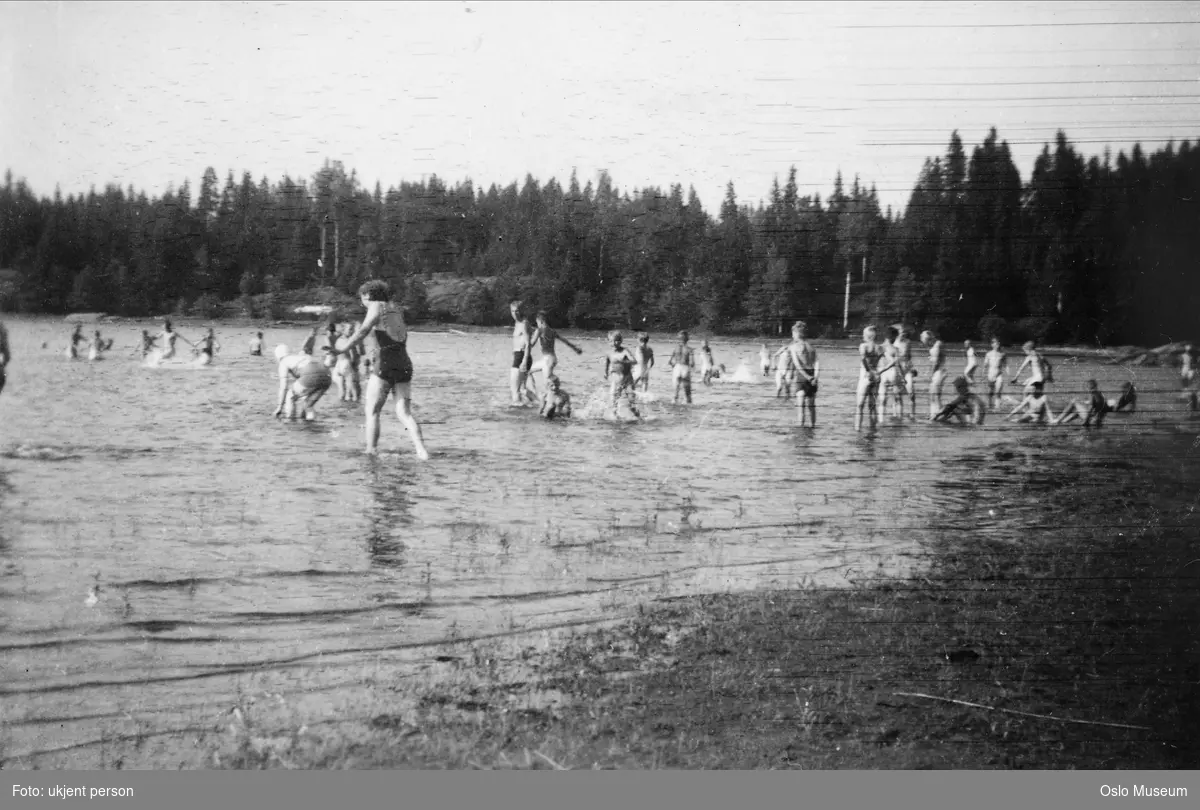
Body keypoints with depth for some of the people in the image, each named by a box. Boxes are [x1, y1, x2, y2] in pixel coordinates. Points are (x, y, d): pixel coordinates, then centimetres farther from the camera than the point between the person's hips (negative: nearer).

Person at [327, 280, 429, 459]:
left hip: (384, 366, -6)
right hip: (404, 366, 6)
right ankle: (421, 449, -14)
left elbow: (363, 331, -16)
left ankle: (371, 452, 1)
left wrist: (342, 350, -21)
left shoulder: (377, 306, -1)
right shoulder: (396, 310, 20)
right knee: (404, 414, 4)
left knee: (372, 412, 6)